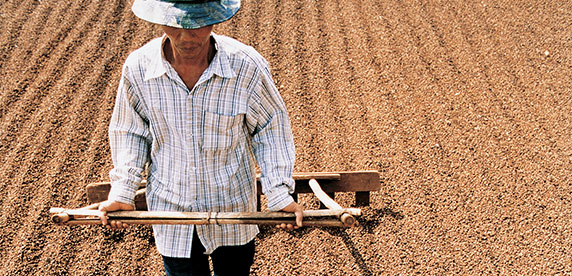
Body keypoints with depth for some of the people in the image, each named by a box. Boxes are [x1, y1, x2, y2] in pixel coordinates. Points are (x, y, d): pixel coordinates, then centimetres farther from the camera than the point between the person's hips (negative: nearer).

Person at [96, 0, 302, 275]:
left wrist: (280, 193, -13)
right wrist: (122, 192, -8)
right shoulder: (138, 67, -17)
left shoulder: (247, 67, -22)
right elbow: (130, 132, 0)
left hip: (232, 208, 0)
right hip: (170, 210, 1)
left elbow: (269, 129, -7)